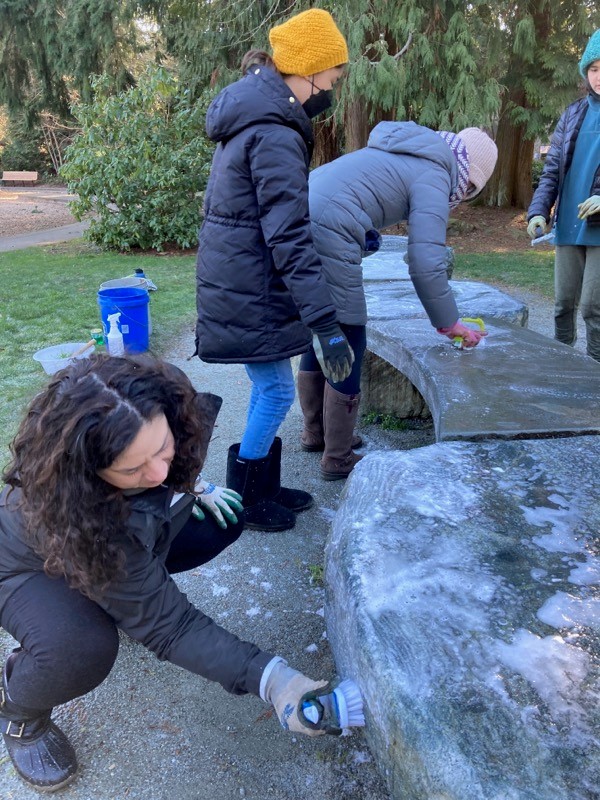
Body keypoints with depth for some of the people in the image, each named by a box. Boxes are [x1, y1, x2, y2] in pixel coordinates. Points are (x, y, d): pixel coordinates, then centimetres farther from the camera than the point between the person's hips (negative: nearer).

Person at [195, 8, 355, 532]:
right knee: (276, 392, 3)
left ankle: (265, 487, 31)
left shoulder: (254, 116, 12)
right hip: (250, 292, -10)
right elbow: (290, 240, -26)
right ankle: (244, 502, 20)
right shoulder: (275, 136, -20)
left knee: (269, 388, 17)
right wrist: (328, 326, -27)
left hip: (240, 283, 10)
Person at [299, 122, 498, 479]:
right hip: (326, 234, -10)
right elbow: (427, 266, -10)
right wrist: (449, 323, 1)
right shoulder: (434, 178, -3)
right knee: (347, 347, 1)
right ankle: (338, 459, 13)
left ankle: (315, 432, 35)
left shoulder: (408, 152, 24)